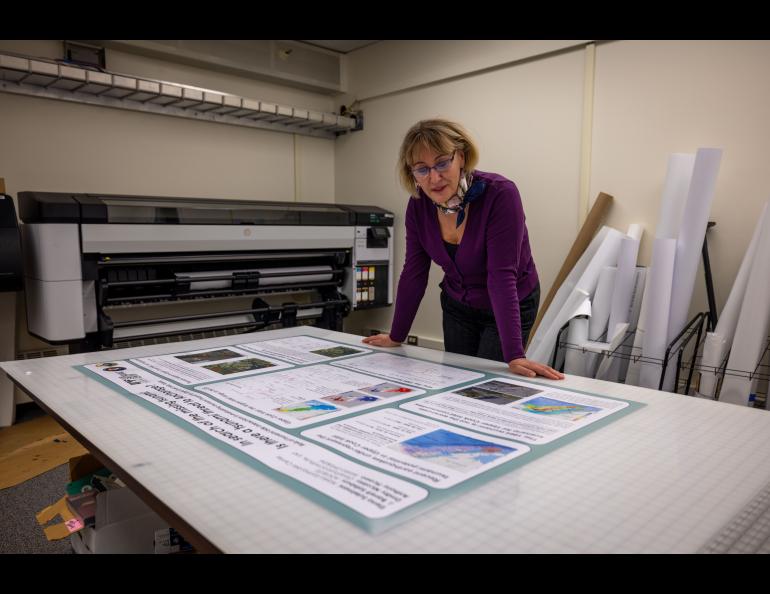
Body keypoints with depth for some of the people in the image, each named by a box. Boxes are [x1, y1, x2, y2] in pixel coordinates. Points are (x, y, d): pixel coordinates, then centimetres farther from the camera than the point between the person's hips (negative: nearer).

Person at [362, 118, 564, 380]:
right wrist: (395, 337, -2)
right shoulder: (419, 205, -14)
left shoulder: (500, 194, -29)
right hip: (457, 307, 5)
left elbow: (502, 275, -34)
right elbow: (413, 273, -7)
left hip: (509, 307, -4)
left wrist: (514, 356, -38)